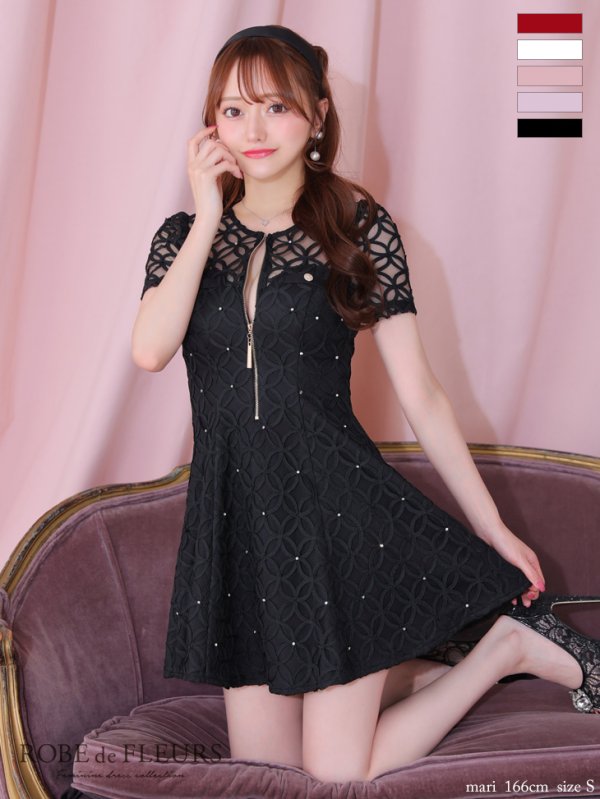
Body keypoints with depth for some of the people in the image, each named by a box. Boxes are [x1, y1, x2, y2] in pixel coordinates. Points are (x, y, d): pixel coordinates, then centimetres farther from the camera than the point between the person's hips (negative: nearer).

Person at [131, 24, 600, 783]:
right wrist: (209, 216, -10)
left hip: (336, 503, -4)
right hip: (233, 514, 4)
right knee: (261, 768, 9)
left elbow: (421, 395, -1)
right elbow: (149, 350, -14)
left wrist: (494, 528, -1)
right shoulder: (184, 236, 6)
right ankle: (419, 672, 29)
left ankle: (509, 646, 15)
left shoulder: (360, 228, -3)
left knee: (339, 775, -4)